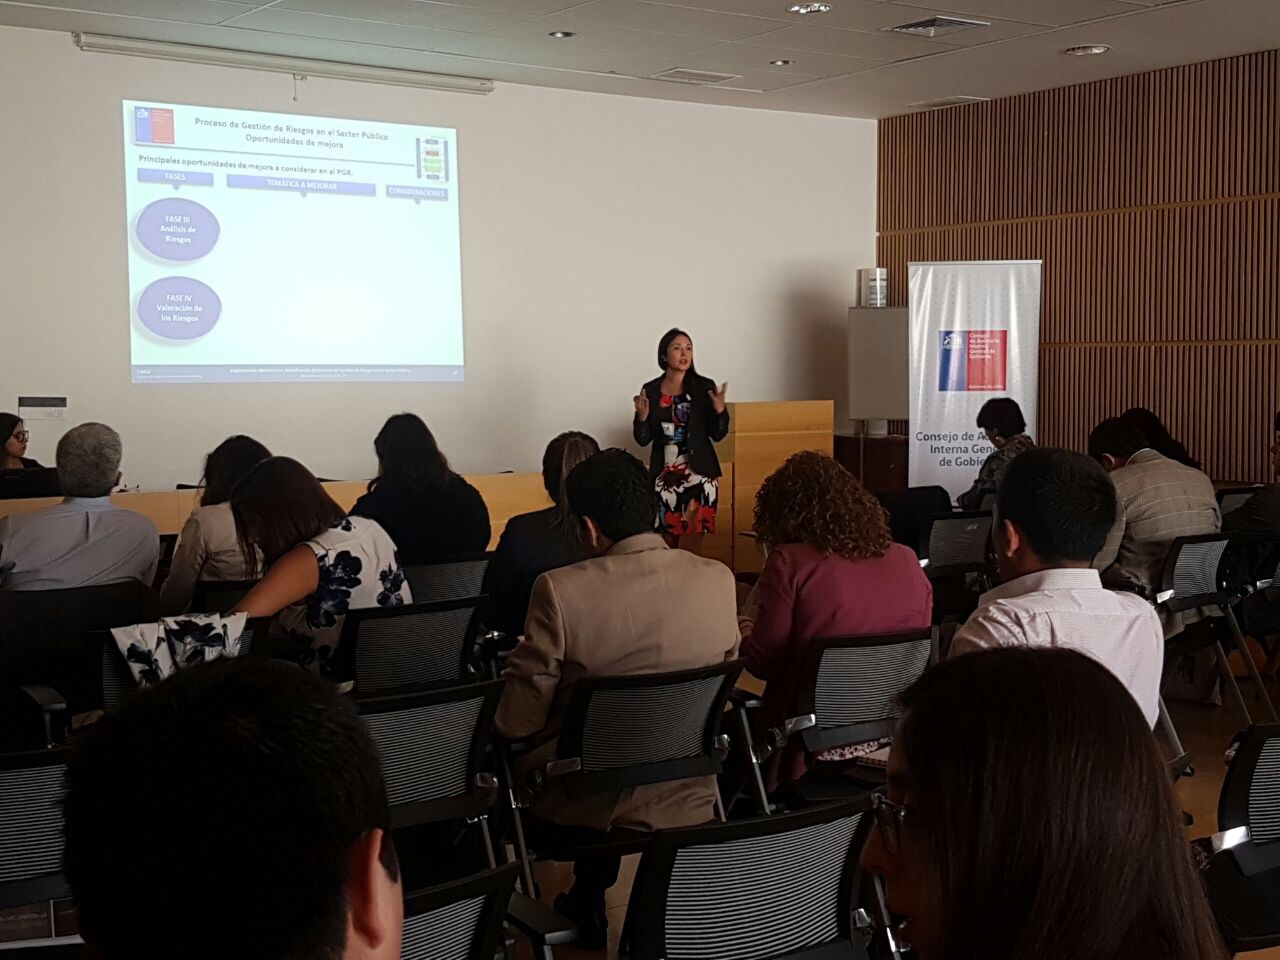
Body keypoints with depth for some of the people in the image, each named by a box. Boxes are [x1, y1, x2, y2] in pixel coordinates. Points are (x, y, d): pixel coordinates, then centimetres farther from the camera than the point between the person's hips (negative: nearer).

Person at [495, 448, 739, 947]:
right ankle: (589, 904, 45)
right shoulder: (719, 581, -9)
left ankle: (587, 908, 39)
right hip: (690, 799, 4)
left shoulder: (561, 590, -22)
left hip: (589, 804, -4)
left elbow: (517, 722, -14)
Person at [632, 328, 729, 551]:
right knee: (666, 544, 10)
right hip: (664, 475, 2)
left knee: (691, 547, -7)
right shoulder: (651, 390, 2)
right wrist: (642, 416, -14)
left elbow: (717, 435, -1)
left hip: (699, 473, -2)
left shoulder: (704, 387, -3)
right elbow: (643, 440, 3)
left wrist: (720, 410, -18)